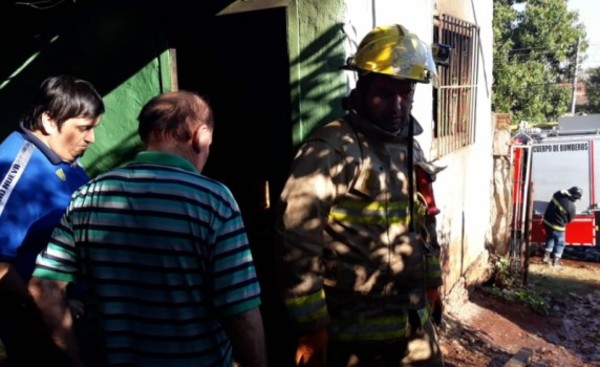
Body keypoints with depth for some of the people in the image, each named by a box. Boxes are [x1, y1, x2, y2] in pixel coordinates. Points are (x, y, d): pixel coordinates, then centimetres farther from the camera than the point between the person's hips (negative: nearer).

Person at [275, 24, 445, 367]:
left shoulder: (411, 149, 7)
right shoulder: (330, 150, -18)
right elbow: (297, 244, -21)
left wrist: (432, 279, 23)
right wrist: (311, 326, -17)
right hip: (354, 332, -7)